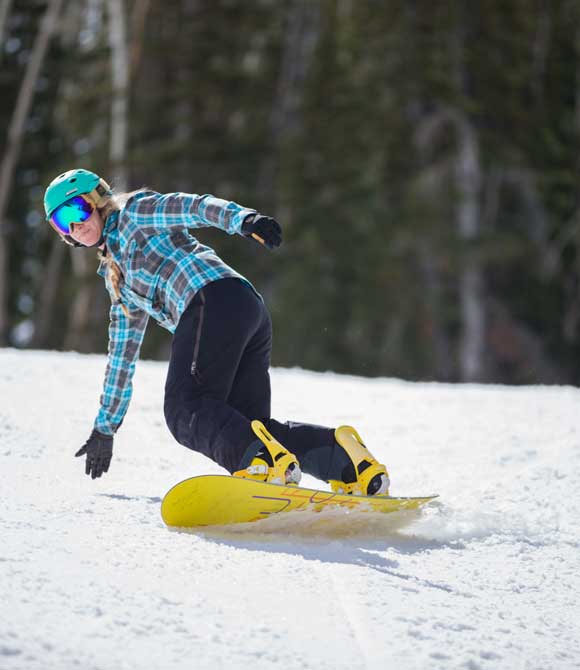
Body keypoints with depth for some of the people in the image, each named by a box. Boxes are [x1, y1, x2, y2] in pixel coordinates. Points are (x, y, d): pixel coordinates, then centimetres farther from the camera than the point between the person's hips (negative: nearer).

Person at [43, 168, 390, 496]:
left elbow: (196, 207, -3)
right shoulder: (116, 275, 37)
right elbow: (123, 351, 42)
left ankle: (261, 459, -47)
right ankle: (346, 458, -19)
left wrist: (245, 219, -24)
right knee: (248, 425, -4)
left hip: (216, 298, -8)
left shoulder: (133, 212, 15)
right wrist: (105, 428, 43)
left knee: (186, 408, -23)